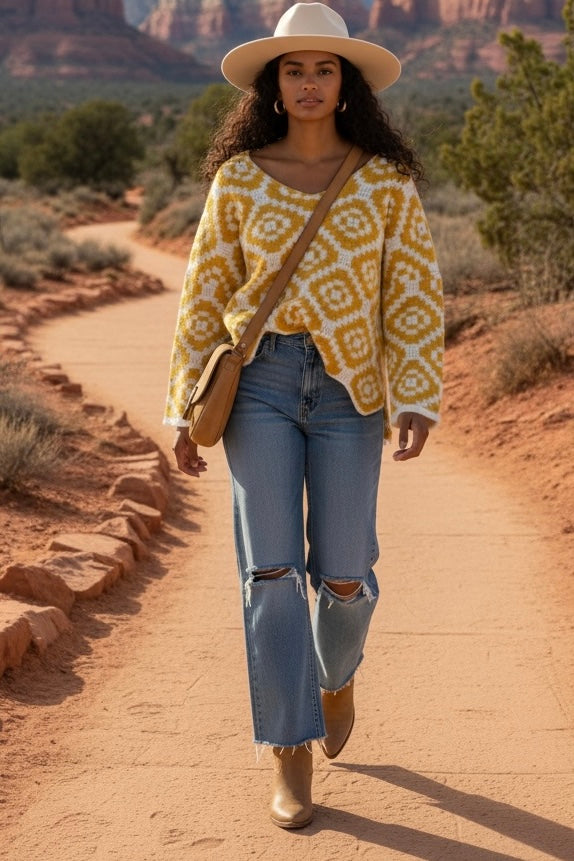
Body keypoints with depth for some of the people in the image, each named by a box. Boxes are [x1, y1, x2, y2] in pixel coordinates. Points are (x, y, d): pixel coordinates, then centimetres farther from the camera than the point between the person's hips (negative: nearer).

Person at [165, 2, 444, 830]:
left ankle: (337, 672, 38)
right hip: (259, 382, 0)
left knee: (342, 574, 1)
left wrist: (418, 402, -12)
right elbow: (205, 296, 6)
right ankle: (291, 760, 3)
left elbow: (415, 295, -1)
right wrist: (186, 411, 3)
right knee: (272, 569, -8)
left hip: (348, 389, 0)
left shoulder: (386, 178, 1)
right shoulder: (238, 178, 3)